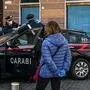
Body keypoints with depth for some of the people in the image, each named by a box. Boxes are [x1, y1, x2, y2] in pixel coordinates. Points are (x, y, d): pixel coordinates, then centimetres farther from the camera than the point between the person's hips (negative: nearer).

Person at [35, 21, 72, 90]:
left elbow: (48, 60, -23)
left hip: (46, 72, -5)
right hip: (58, 74, 5)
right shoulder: (64, 41, -1)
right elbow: (68, 57, 0)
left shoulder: (46, 42, -18)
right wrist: (64, 69, -3)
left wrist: (56, 71, -16)